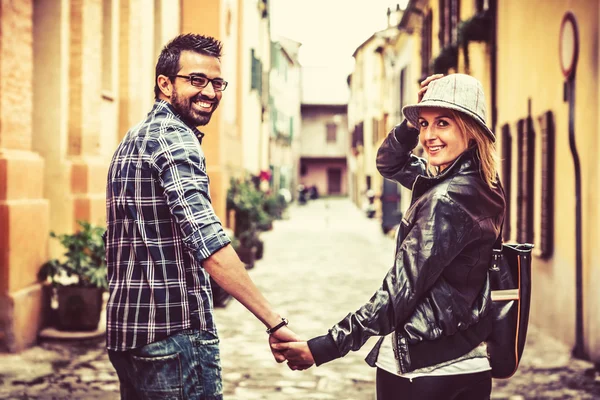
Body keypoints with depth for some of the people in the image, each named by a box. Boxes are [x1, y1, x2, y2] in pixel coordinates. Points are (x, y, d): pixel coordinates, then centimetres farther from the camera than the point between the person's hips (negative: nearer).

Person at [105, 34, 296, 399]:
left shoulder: (134, 140, 16)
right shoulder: (175, 139, -14)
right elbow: (209, 244, -25)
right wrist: (275, 324, -27)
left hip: (126, 332, 10)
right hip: (173, 332, -10)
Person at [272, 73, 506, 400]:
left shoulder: (446, 200, -21)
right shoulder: (475, 183, 5)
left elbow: (400, 291, -22)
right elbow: (390, 163, 20)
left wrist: (324, 348, -20)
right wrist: (412, 121, 0)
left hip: (424, 367, -8)